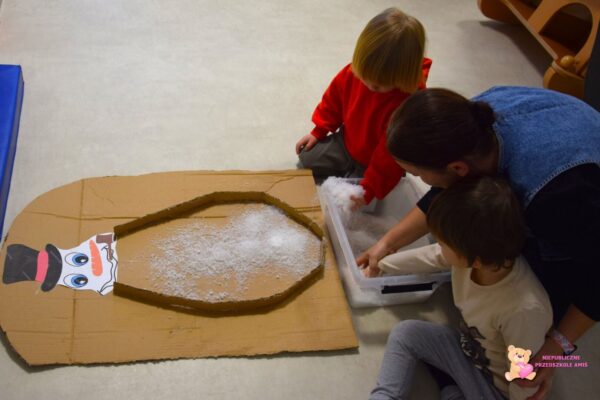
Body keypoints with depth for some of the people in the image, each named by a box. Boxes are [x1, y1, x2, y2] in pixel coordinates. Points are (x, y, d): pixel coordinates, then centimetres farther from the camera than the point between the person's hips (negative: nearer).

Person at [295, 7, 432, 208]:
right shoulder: (354, 72, -21)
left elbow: (392, 152, -34)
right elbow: (334, 100, 1)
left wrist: (369, 189, -37)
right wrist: (318, 131, 6)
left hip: (376, 163, -5)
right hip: (346, 143, 5)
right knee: (305, 161, 7)